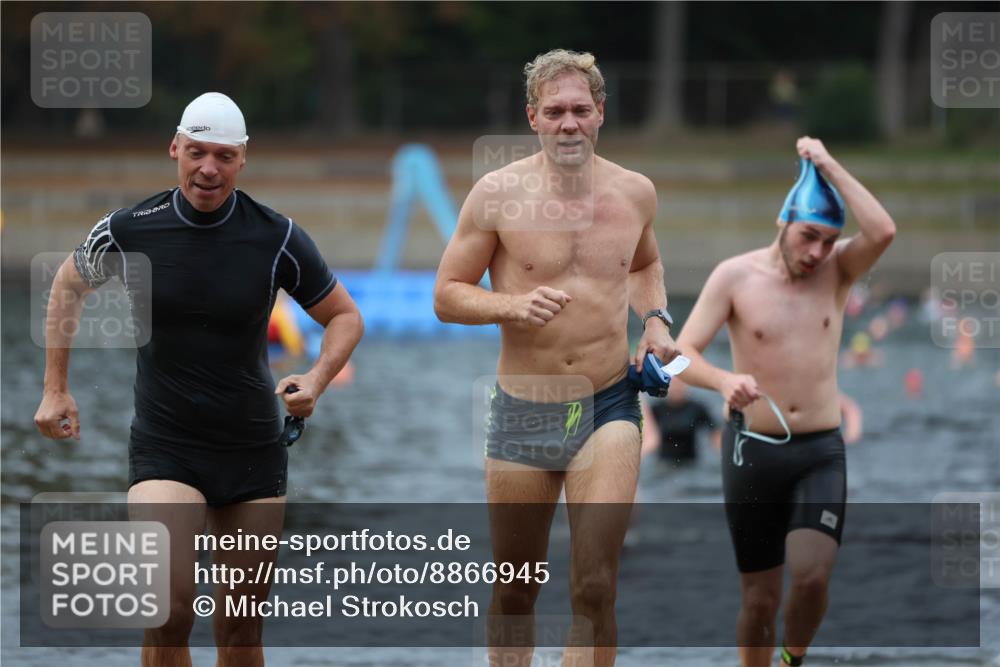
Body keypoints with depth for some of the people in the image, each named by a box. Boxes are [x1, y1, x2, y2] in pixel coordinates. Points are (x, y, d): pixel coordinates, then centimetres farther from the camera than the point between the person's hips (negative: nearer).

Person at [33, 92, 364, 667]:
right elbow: (69, 285, 15)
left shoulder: (278, 238, -6)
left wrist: (316, 381, -11)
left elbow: (344, 316, 8)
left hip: (254, 452, 2)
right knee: (169, 609, -21)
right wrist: (56, 390, 14)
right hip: (164, 451, -2)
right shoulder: (129, 231, -6)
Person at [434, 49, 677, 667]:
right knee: (515, 593, 10)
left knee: (596, 589, -13)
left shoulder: (635, 192, 4)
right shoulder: (499, 193, -6)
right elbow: (447, 294, -1)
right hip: (523, 411, 0)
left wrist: (656, 320, 7)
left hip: (608, 408, 1)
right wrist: (511, 304, -18)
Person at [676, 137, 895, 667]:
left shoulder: (836, 271, 0)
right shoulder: (735, 276, -4)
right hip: (752, 449, -1)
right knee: (759, 596, 6)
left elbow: (883, 232, -20)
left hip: (821, 451, 1)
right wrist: (724, 381, -31)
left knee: (812, 576, -18)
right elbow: (682, 353, -10)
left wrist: (828, 166, -17)